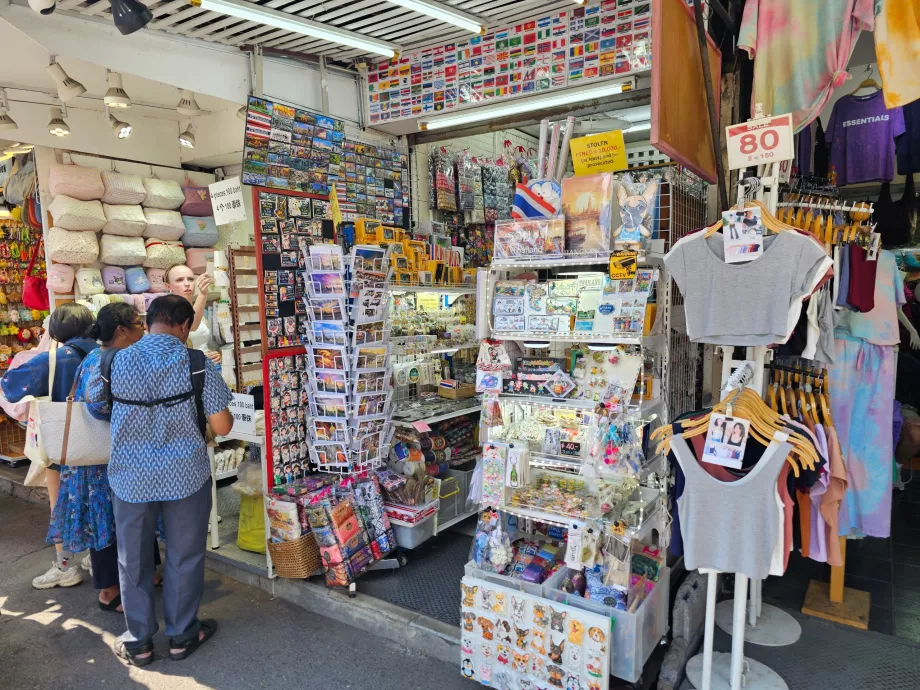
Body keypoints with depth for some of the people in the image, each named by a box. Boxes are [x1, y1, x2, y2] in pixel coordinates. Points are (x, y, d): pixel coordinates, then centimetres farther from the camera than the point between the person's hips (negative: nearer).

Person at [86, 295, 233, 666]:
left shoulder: (114, 362, -7)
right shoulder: (198, 364, -14)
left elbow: (93, 406, 13)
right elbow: (222, 427, -11)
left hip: (131, 476, 2)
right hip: (186, 475, -2)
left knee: (134, 559, 18)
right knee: (184, 557, 14)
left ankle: (139, 642, 31)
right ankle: (182, 634, 29)